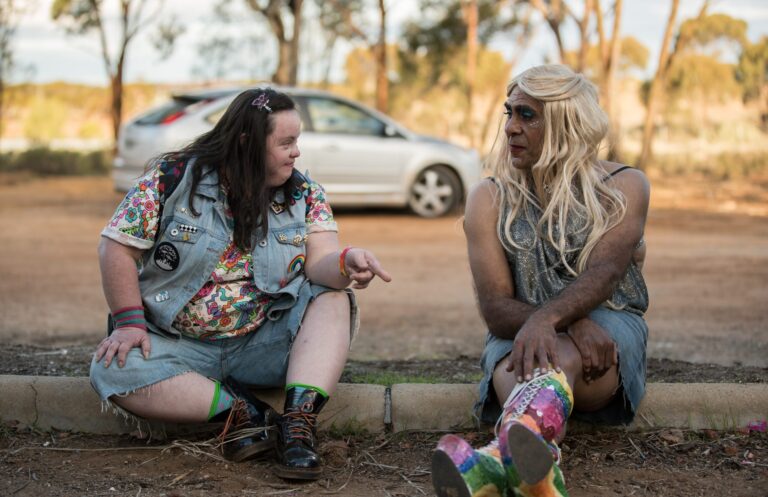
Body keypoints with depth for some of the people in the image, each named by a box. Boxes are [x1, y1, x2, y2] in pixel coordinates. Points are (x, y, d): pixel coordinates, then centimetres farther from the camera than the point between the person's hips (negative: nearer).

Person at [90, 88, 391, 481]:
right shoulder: (173, 177, -8)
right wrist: (130, 322, -17)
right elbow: (118, 247, -7)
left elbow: (319, 262, -15)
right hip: (181, 344, -1)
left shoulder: (304, 194, -1)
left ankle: (299, 420, -34)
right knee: (113, 370, -29)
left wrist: (345, 263, -39)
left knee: (334, 296, -21)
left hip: (264, 344, 2)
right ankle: (245, 411, -26)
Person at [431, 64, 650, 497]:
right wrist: (573, 326, -24)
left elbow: (605, 271, -16)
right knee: (514, 367, -37)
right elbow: (496, 307, -5)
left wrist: (546, 319, -38)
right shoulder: (490, 199, 7)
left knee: (556, 357, -39)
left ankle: (501, 458, -72)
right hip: (520, 330, 2)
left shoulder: (623, 186, 4)